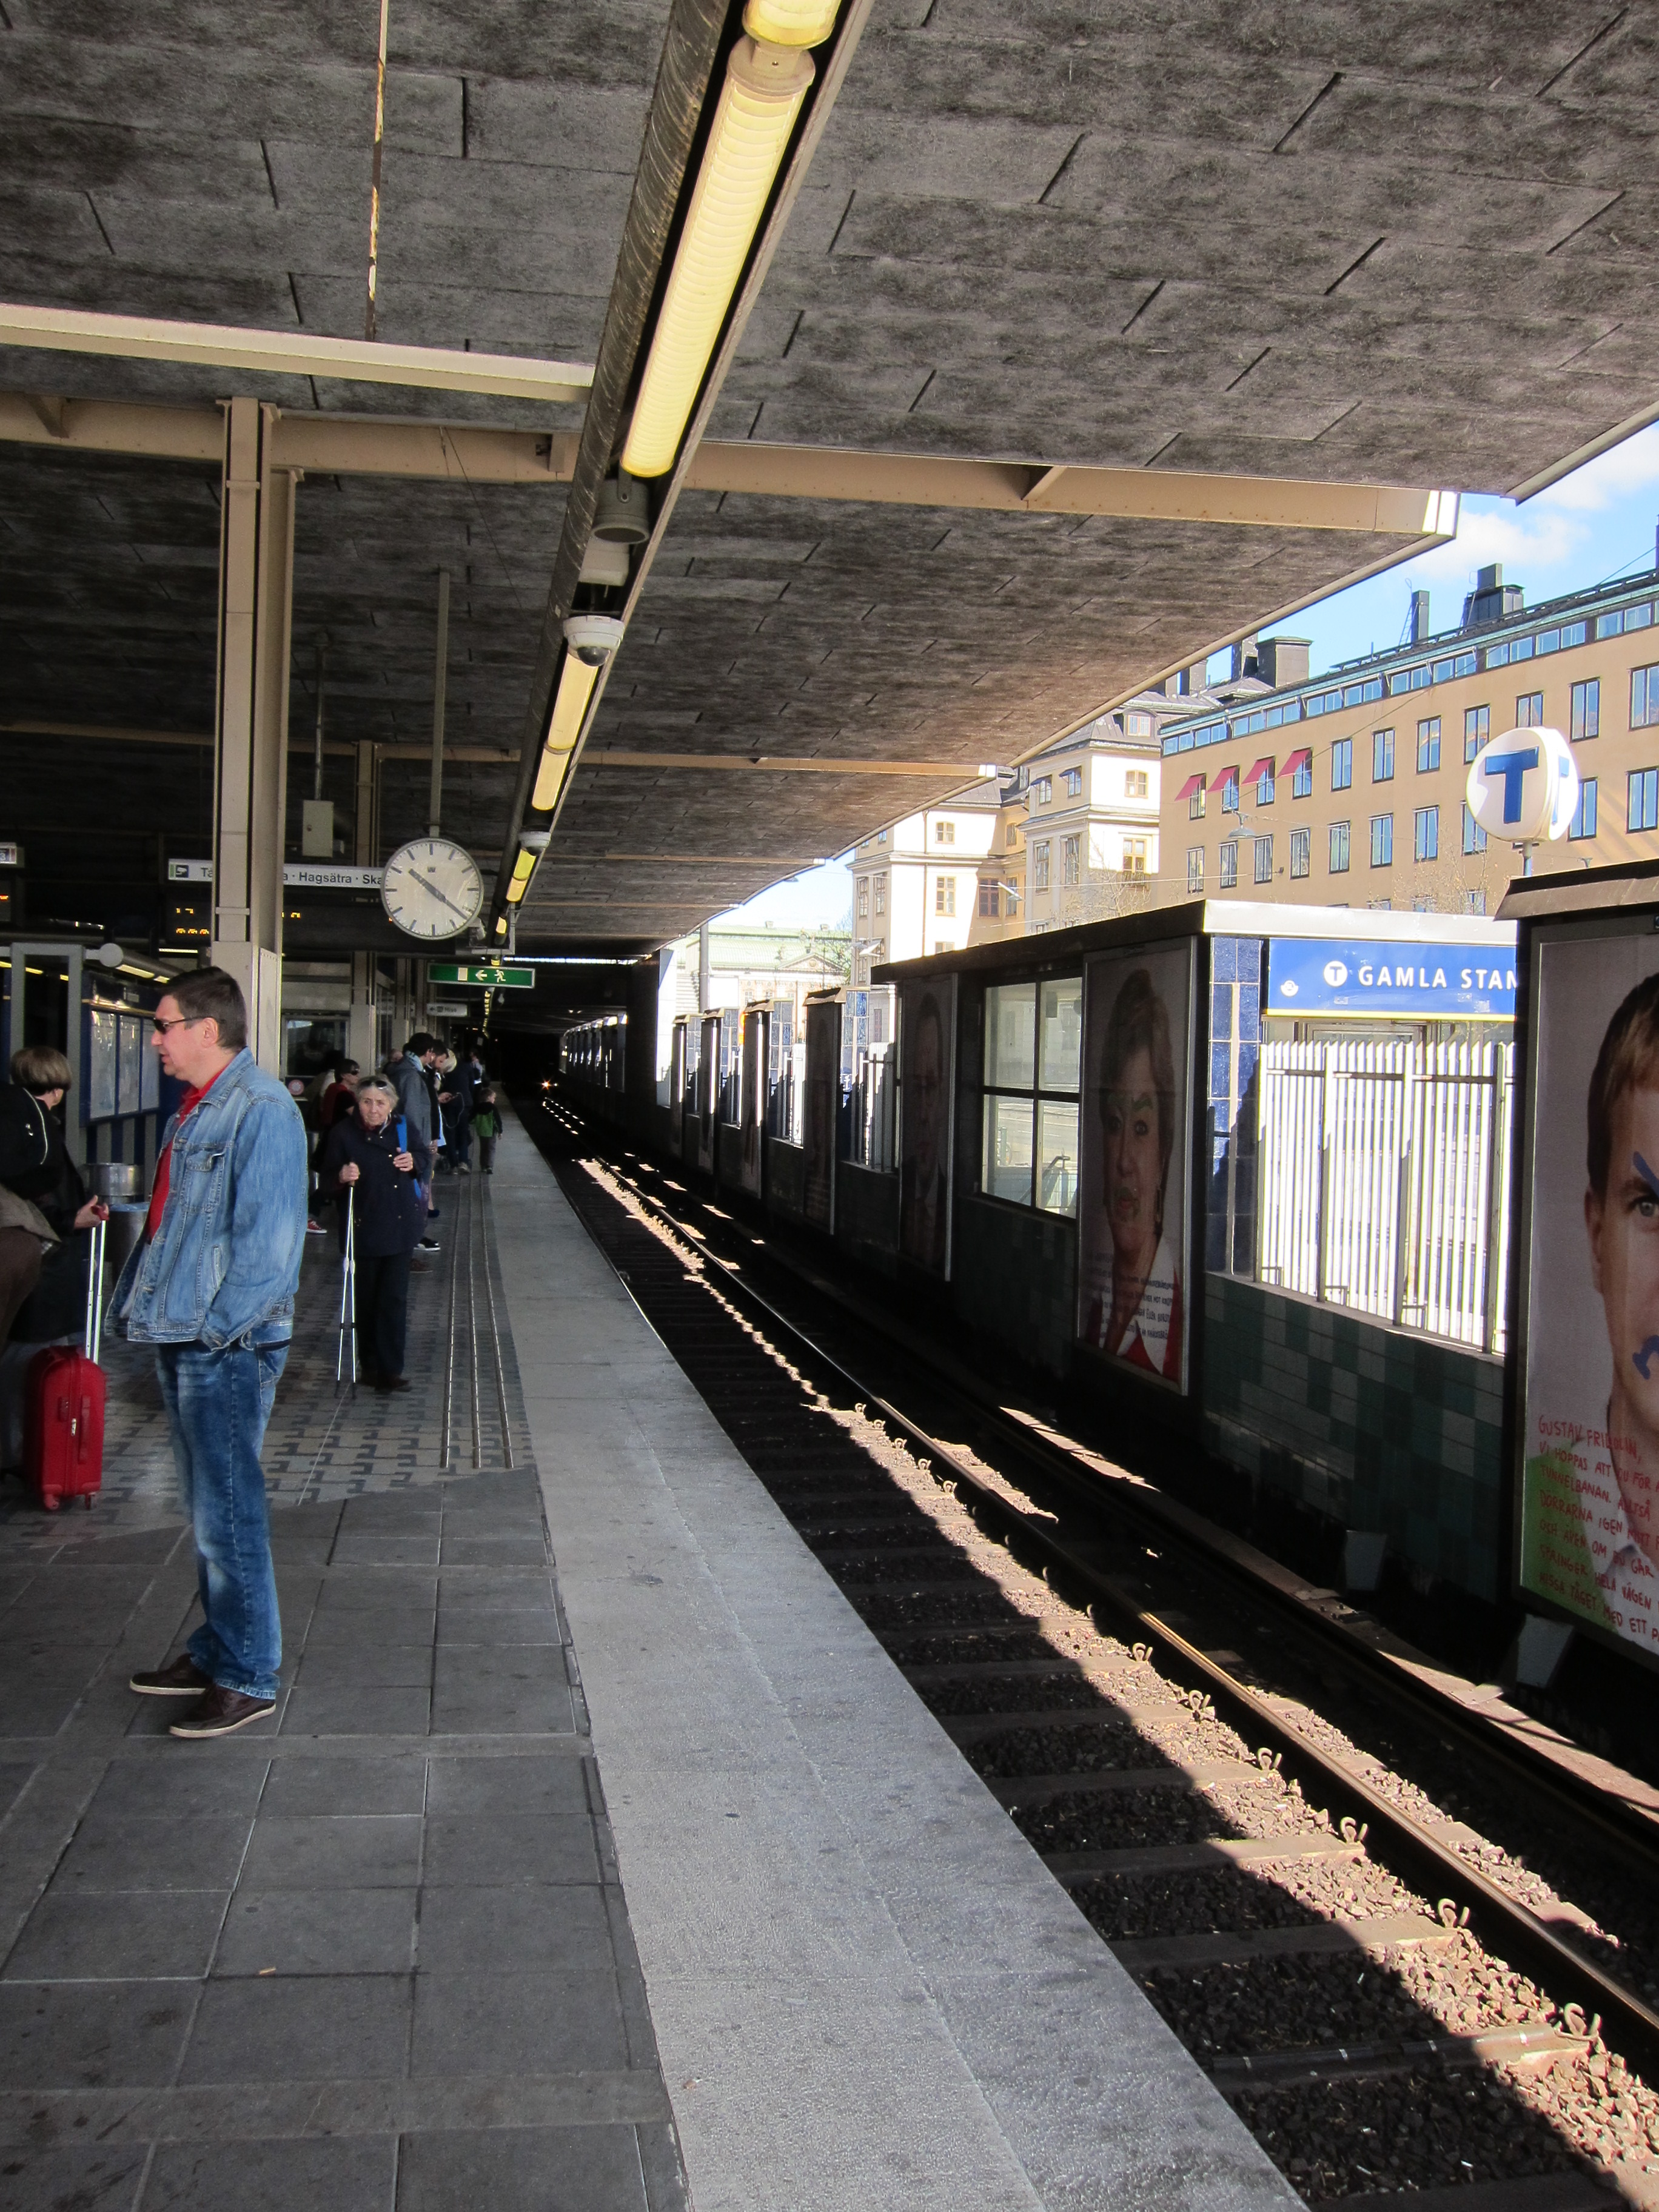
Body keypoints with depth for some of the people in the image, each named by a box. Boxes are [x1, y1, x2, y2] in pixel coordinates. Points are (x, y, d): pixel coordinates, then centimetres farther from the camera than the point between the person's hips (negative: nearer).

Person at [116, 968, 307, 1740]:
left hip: (226, 1347, -10)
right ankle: (215, 1651, 29)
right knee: (207, 1508, 17)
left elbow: (270, 1238, -21)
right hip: (181, 1338, 10)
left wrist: (218, 1324, -20)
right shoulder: (195, 1106, 15)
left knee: (227, 1512, -3)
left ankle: (246, 1679, 7)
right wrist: (136, 1300, 13)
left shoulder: (261, 1110, -15)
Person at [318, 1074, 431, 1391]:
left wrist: (415, 1162, -6)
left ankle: (390, 1369, 2)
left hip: (400, 1227, 2)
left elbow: (426, 1158, 17)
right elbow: (325, 1183, -6)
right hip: (364, 1230, -1)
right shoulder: (343, 1133, -7)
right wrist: (341, 1177, -28)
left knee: (394, 1299, -1)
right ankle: (370, 1364, 23)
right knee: (367, 1300, 9)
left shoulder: (402, 1128, 1)